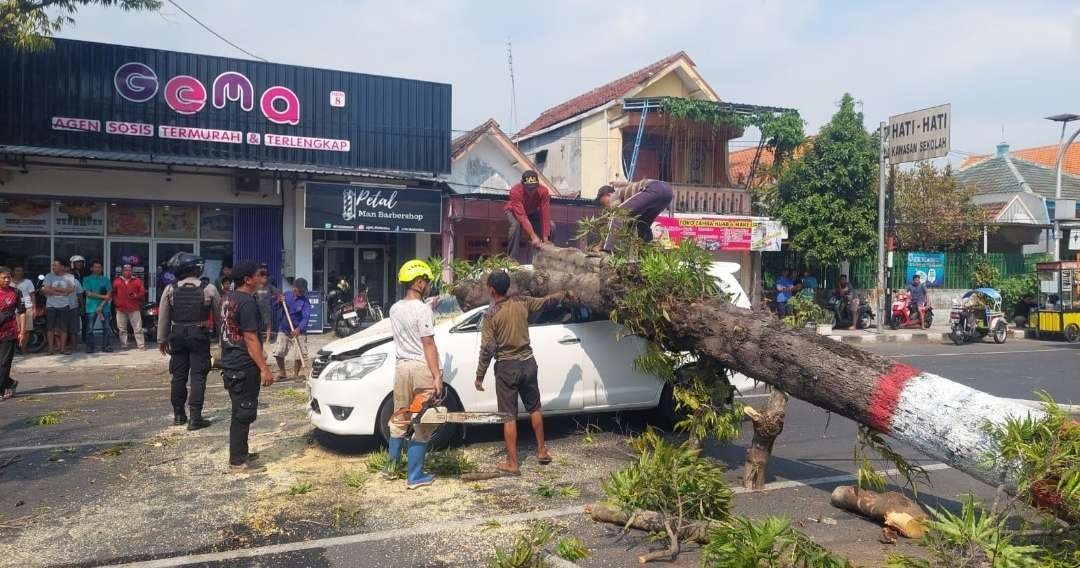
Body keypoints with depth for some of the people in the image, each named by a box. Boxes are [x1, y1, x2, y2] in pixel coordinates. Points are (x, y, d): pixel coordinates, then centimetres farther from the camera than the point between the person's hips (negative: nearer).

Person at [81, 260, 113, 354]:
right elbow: (89, 294, -4)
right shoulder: (87, 279, 7)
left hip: (104, 307, 2)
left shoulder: (105, 279, 12)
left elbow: (109, 294, 4)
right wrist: (103, 296, -12)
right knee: (90, 329, -3)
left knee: (106, 328, 0)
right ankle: (90, 347, 2)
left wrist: (101, 306, -8)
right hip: (91, 307, -2)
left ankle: (107, 346, 5)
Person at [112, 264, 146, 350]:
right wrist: (116, 302, -1)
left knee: (138, 328, -3)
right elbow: (113, 293, 14)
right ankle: (123, 345, 13)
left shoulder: (137, 281, 7)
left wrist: (136, 296, -14)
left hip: (134, 308, -2)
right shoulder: (117, 281, 11)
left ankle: (141, 345, -3)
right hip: (121, 309, 2)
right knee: (122, 329, 6)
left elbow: (143, 293, 5)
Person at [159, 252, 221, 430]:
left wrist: (162, 339, 14)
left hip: (178, 335, 3)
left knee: (179, 376, 13)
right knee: (198, 376, -1)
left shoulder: (170, 289, -1)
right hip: (200, 335, -3)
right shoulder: (209, 289, -5)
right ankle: (195, 417, -4)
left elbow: (163, 317, 4)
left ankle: (178, 415, 23)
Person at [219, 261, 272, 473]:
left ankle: (240, 454, 27)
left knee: (240, 411, 18)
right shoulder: (247, 302, -18)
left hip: (231, 364, 10)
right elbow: (250, 338, -21)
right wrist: (264, 368, -20)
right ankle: (238, 462, 3)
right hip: (244, 368, -10)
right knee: (243, 413, -3)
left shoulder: (229, 299, 12)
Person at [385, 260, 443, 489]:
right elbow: (428, 345, -16)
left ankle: (392, 467, 29)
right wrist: (437, 376, -15)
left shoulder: (394, 309, 7)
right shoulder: (423, 309, -14)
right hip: (422, 368, -7)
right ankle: (414, 476, 5)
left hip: (401, 366, 7)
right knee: (423, 425, 1)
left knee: (399, 419, 19)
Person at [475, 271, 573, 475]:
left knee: (509, 416, 2)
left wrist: (479, 375, -6)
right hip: (527, 363, 5)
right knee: (534, 408, 21)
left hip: (506, 367, -5)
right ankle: (542, 451, 30)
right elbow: (546, 301, 16)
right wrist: (565, 294, 34)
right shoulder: (522, 303, 0)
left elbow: (487, 348, -14)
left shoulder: (491, 314, -13)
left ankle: (512, 463, 6)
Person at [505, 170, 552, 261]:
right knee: (516, 224, -36)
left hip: (532, 212, 3)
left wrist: (545, 239, -36)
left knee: (551, 225, -19)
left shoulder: (543, 191, -29)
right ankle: (511, 258, -25)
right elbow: (522, 216, -43)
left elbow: (545, 214, -30)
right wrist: (533, 236, -50)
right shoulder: (515, 191, -38)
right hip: (514, 212, -3)